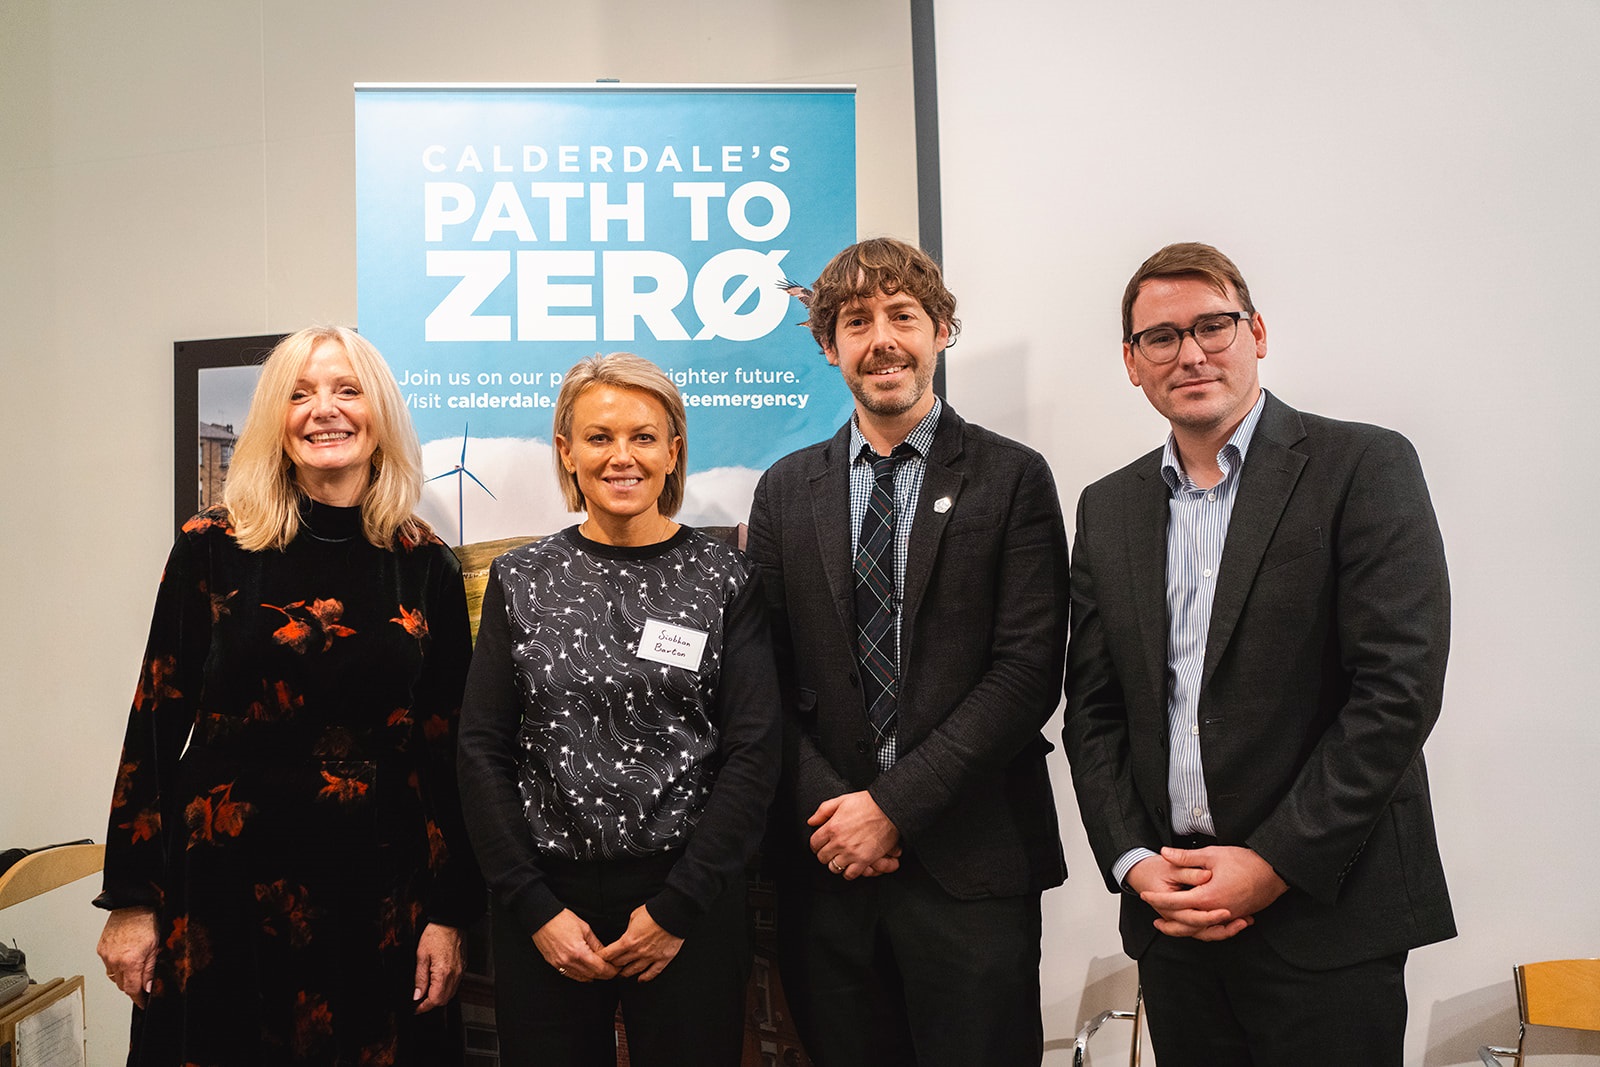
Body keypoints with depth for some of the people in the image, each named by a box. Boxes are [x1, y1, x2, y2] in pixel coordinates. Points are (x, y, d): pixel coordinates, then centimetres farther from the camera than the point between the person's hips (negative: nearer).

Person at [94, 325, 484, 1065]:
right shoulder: (212, 548, -3)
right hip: (226, 886, -1)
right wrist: (130, 900, -1)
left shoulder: (426, 567, 0)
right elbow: (156, 724, 0)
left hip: (381, 892, 1)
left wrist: (448, 913, 0)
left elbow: (450, 749, 1)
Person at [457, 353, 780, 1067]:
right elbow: (483, 752, 2)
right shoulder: (521, 580, 3)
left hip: (688, 905, -1)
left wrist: (678, 908, -10)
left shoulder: (724, 579, -2)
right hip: (545, 901, 2)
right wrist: (535, 908, -6)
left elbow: (754, 753, -5)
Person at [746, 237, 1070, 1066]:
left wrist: (895, 804, -12)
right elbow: (767, 676, 5)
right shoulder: (786, 490, 8)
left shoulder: (1012, 479, -2)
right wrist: (825, 810, -8)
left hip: (969, 866, -2)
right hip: (826, 866, 3)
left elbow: (1028, 670, -9)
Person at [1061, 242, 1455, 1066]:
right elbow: (1091, 709, 9)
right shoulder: (1107, 509, 9)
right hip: (1170, 912, 4)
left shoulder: (1363, 467, -5)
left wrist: (1276, 862, -14)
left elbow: (1399, 685, -12)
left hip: (1325, 911, -3)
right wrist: (1134, 862, -4)